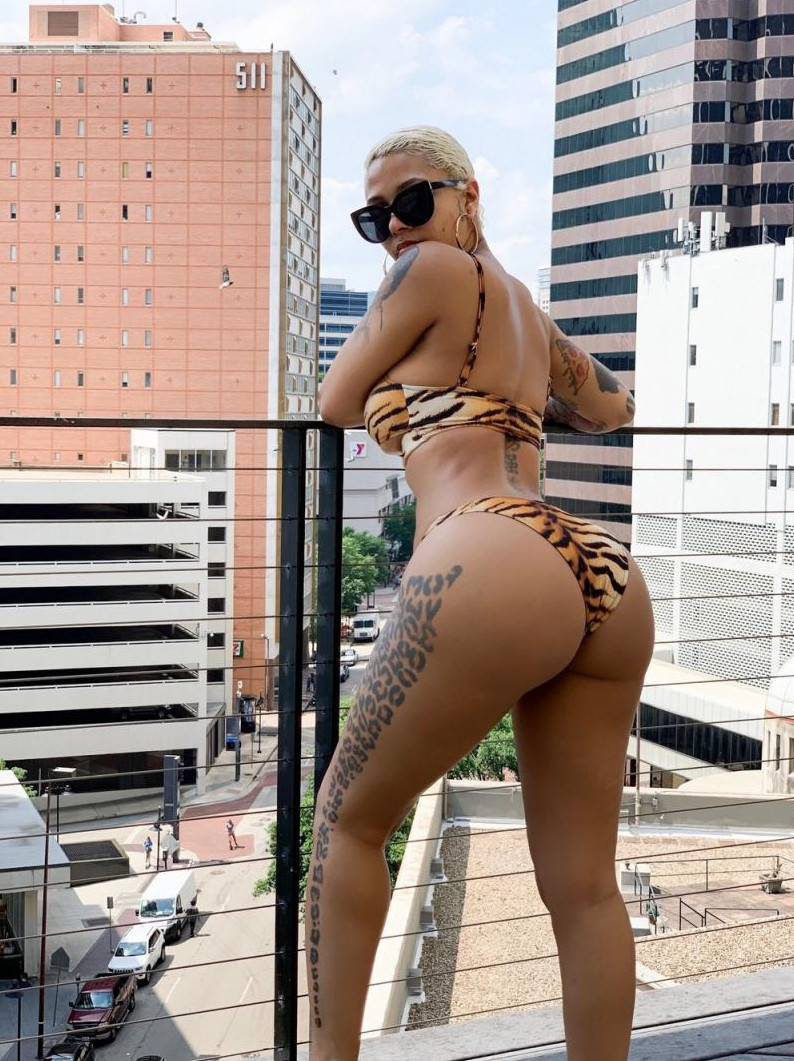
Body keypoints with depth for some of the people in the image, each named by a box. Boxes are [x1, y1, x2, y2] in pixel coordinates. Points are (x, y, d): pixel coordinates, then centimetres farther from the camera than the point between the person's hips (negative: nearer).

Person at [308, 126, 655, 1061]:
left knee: (348, 820, 11)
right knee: (583, 886, 11)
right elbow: (613, 407, 47)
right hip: (607, 579, 8)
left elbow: (337, 404, 16)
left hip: (491, 569, -7)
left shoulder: (435, 269, 7)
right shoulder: (527, 309, 29)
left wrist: (403, 402, 34)